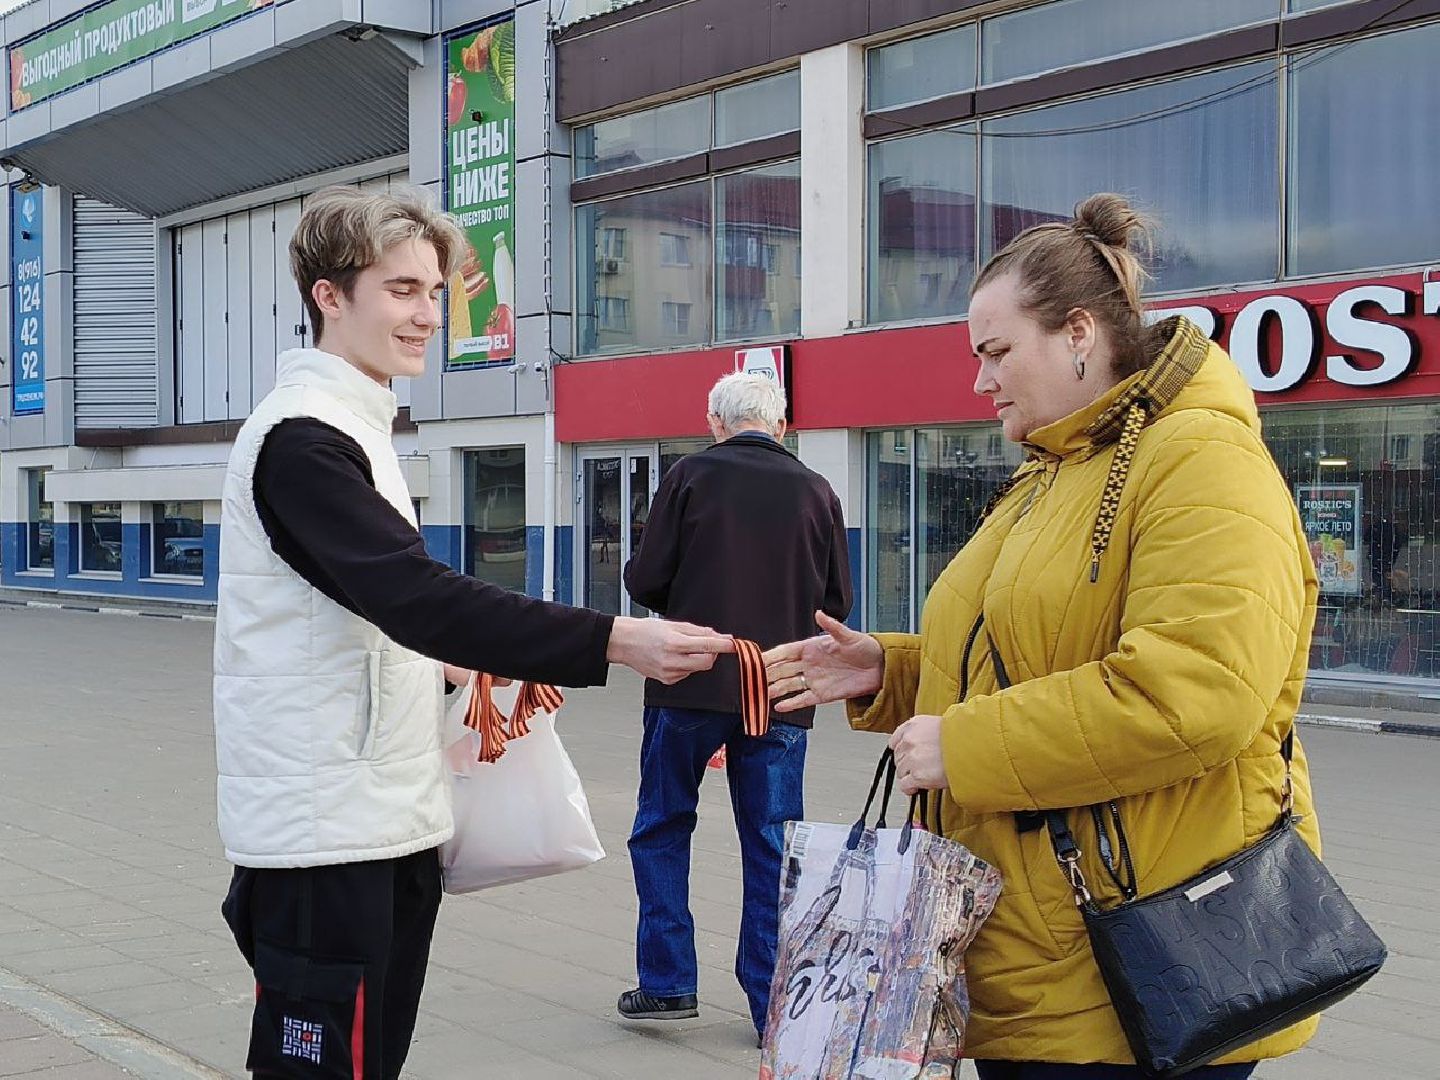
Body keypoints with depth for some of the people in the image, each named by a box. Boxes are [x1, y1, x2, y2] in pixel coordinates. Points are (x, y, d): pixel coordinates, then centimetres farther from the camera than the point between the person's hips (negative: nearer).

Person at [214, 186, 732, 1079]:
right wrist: (615, 641, -32)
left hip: (391, 822, 9)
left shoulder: (353, 430, 16)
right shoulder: (302, 441, -15)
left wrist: (459, 664, 7)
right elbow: (419, 594, -26)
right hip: (326, 833, -9)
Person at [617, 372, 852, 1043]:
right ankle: (774, 1005, 12)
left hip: (691, 686, -2)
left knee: (662, 829, 14)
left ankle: (667, 982, 13)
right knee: (771, 848, 9)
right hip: (781, 695, 2)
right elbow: (836, 602, 6)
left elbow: (645, 582, -5)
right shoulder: (816, 492, 2)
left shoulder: (692, 476, -5)